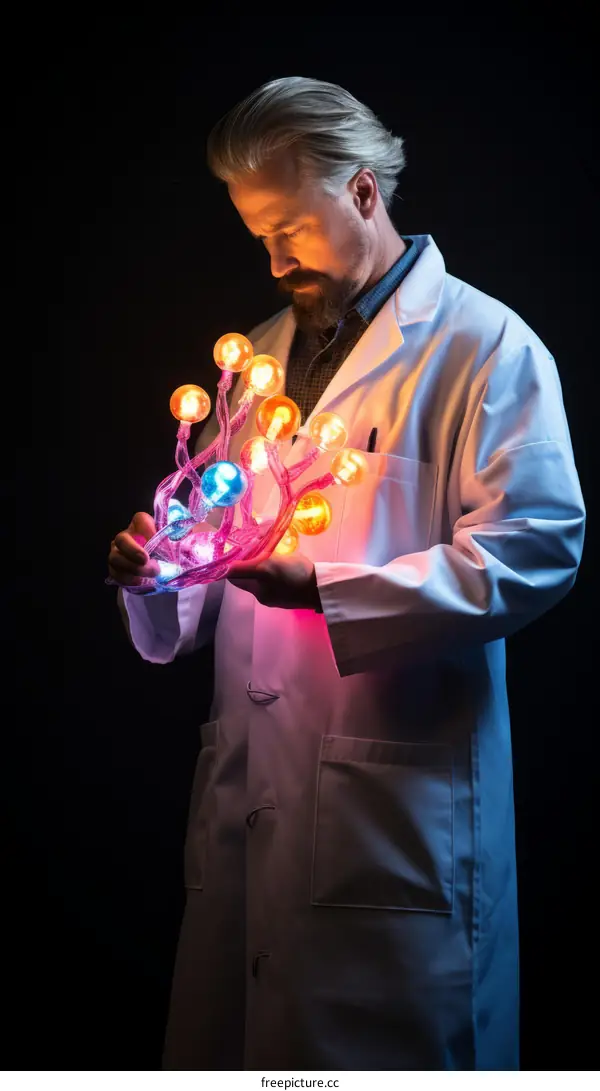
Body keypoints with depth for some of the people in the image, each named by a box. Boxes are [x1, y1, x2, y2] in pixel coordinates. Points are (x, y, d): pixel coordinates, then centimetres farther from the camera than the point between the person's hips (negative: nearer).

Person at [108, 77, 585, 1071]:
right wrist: (163, 568, 1)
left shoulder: (483, 347, -4)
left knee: (379, 1050, 1)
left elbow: (535, 551, -14)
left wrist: (326, 588, -21)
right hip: (246, 792, 7)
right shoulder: (263, 353, 19)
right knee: (223, 1043, 11)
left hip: (398, 797, -6)